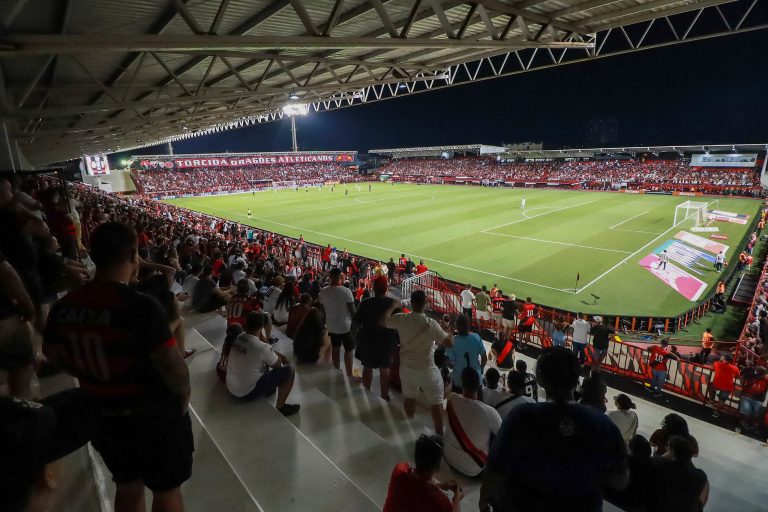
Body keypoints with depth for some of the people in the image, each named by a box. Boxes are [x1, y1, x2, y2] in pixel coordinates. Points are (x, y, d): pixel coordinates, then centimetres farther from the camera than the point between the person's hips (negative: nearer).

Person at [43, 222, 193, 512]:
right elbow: (173, 367, -26)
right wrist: (183, 396, -6)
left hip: (101, 416, 6)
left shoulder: (65, 306, -7)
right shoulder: (141, 306, -28)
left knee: (127, 487, 27)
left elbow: (52, 354, 10)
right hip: (152, 415, -6)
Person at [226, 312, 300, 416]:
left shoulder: (237, 338, -4)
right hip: (247, 393, -8)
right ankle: (280, 408, 6)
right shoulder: (262, 347, -26)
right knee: (288, 370, -4)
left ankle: (267, 388, 29)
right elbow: (278, 364, -6)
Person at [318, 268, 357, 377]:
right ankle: (349, 375, 16)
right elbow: (352, 310, -17)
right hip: (346, 326, -4)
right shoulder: (346, 291, -21)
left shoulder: (323, 291, -8)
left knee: (335, 349, 20)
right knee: (349, 350, 11)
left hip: (332, 326, 4)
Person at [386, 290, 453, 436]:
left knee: (409, 397, 25)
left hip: (406, 367, 4)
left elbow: (382, 321, 6)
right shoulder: (430, 324, -25)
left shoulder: (401, 319, -13)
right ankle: (439, 434, 26)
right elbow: (449, 342, -20)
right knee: (436, 402, 15)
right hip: (427, 370, -4)